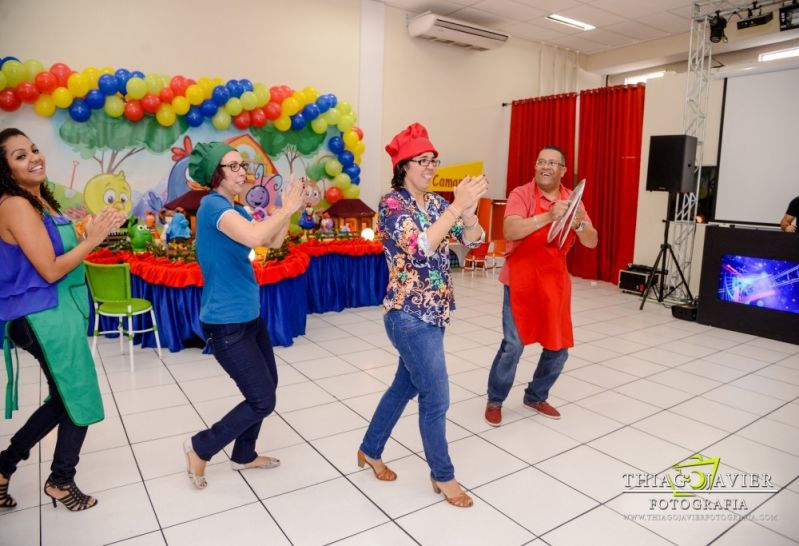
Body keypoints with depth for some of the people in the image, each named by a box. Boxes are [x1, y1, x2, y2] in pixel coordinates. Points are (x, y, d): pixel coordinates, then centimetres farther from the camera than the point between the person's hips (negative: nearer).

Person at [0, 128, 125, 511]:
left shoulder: (41, 201, 11)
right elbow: (50, 270, -20)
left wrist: (93, 232, 3)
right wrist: (94, 238, -16)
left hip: (57, 312, 9)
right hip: (44, 317, -9)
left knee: (65, 399, 19)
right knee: (80, 399, 6)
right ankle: (61, 482, 27)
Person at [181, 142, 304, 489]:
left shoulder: (235, 210, 10)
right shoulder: (213, 205, -18)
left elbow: (273, 242, 12)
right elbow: (254, 238, -36)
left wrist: (289, 210, -1)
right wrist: (285, 210, -22)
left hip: (248, 316, 10)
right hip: (226, 324, -10)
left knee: (267, 386, 19)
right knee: (262, 400, -2)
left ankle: (244, 455, 38)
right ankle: (200, 447, 19)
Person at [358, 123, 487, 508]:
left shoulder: (436, 202, 8)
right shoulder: (392, 204, -13)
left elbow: (473, 240, 0)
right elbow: (420, 247, -29)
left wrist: (469, 210, -19)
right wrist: (457, 205, -30)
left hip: (433, 313, 8)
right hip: (410, 317, -8)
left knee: (405, 386, 19)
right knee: (436, 398, 2)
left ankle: (370, 451, 40)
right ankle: (443, 476, 25)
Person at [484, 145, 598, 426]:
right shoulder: (521, 194, -8)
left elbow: (591, 242, 1)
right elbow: (510, 231, -25)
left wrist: (578, 223, -20)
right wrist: (548, 216, -35)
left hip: (555, 282, 5)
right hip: (521, 280, -5)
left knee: (559, 346, 10)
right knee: (513, 345, -8)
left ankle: (536, 396, 33)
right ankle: (495, 400, 15)